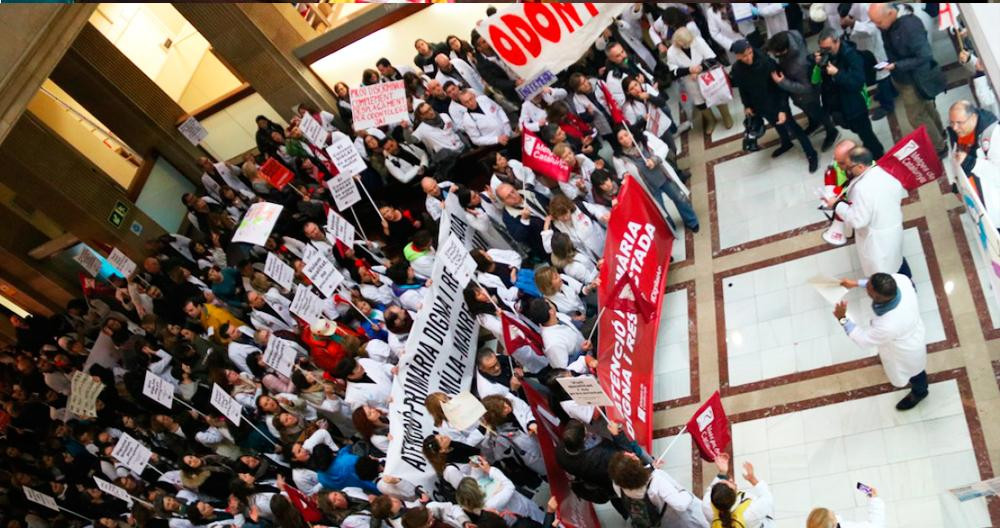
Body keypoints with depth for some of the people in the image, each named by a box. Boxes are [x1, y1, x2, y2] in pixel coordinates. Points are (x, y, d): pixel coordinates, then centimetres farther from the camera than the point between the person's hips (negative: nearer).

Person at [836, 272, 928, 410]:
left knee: (912, 372, 31)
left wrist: (843, 319, -20)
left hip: (907, 351, -5)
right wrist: (856, 283, -10)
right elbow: (879, 284, -8)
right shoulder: (900, 279, -35)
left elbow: (863, 339, -26)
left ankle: (919, 392, 64)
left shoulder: (887, 326, -48)